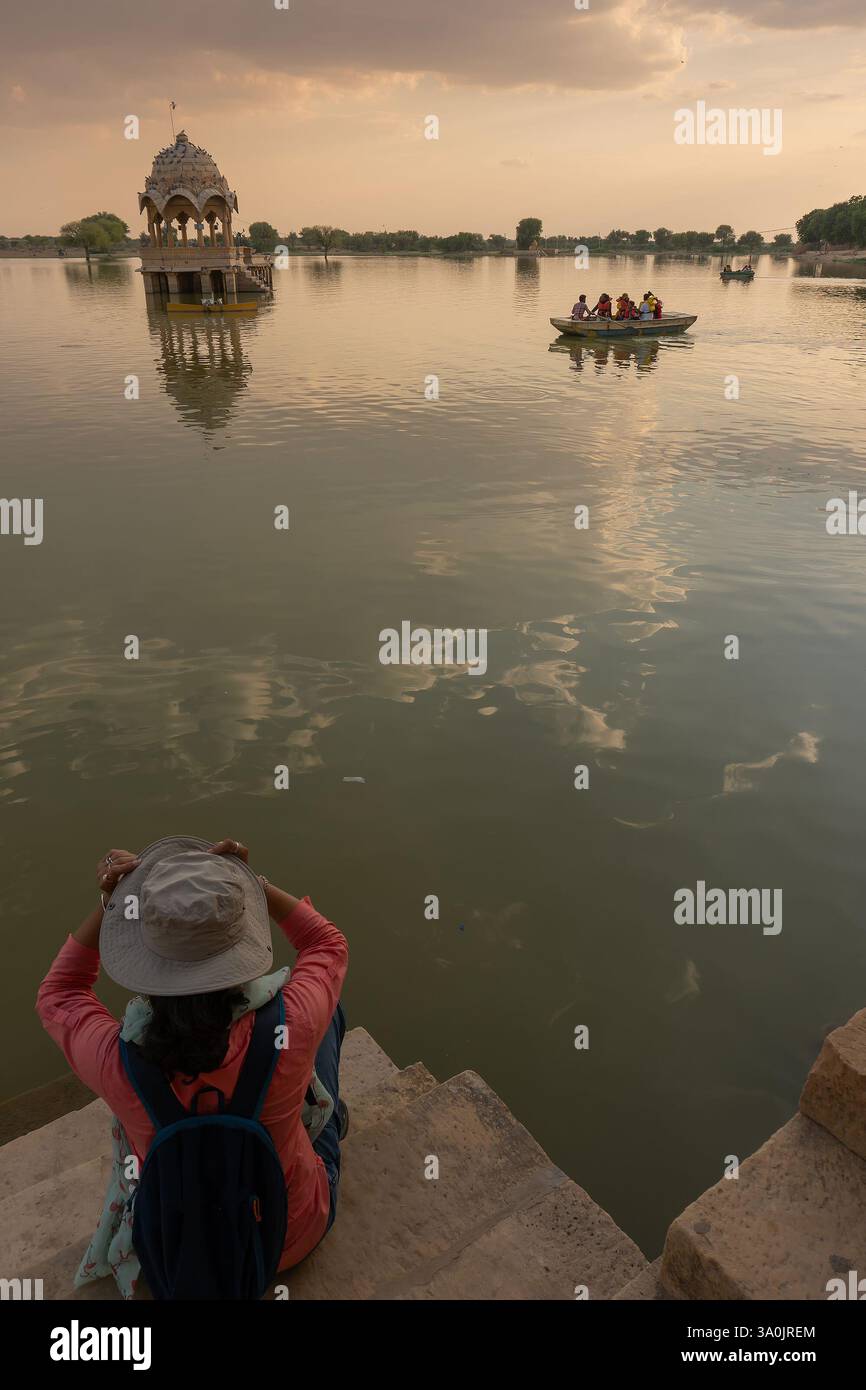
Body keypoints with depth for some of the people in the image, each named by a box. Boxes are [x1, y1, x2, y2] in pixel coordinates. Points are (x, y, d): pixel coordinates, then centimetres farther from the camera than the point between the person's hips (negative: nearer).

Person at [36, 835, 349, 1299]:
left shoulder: (118, 1062, -33)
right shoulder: (289, 1031, -36)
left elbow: (56, 996, -8)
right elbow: (328, 945, -12)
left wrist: (109, 903, -17)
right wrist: (248, 879, -19)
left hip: (182, 1246, 2)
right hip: (295, 1233, -1)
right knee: (330, 1009, 13)